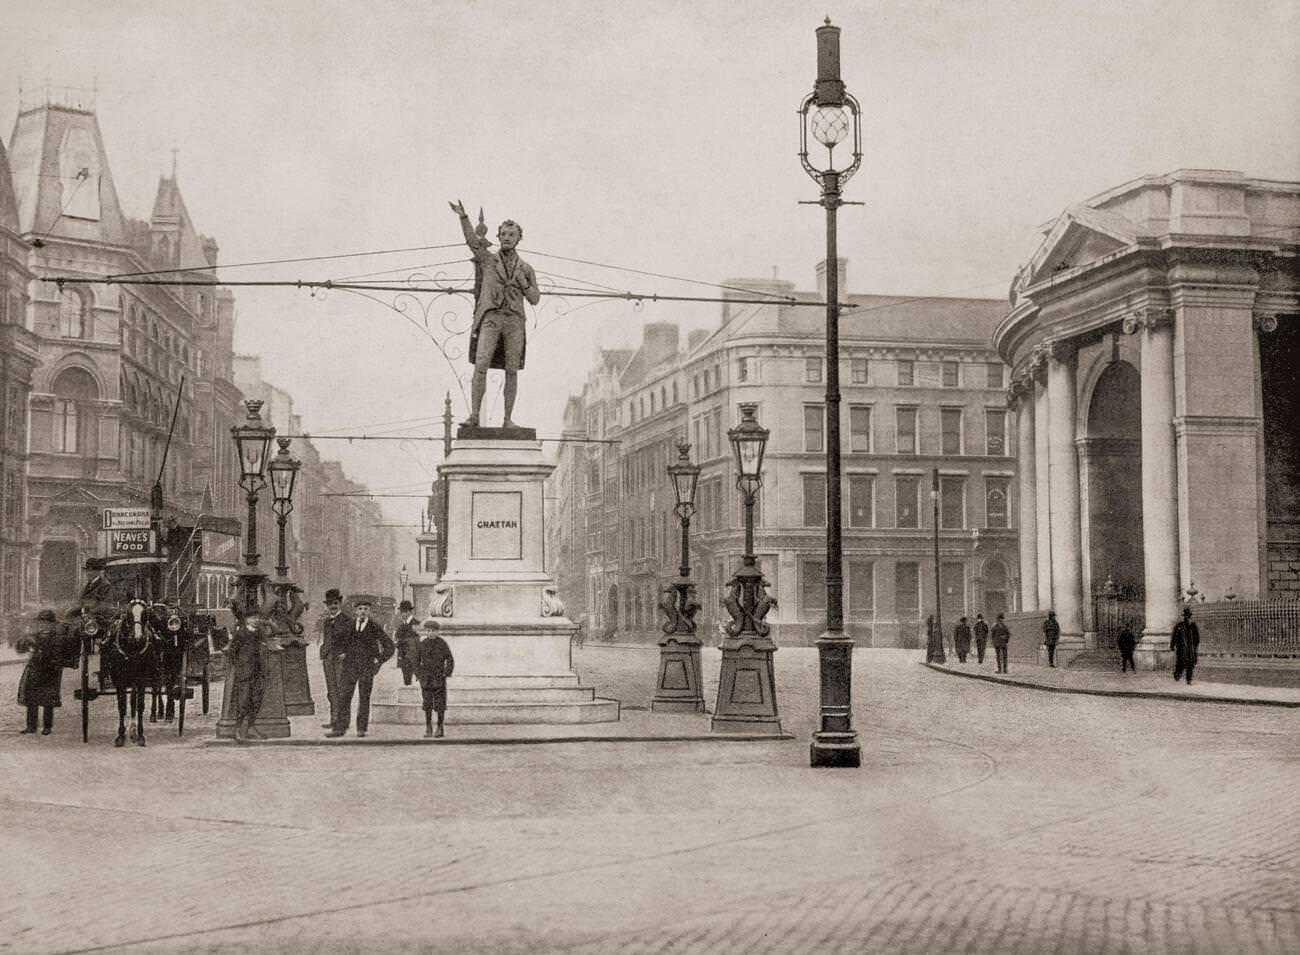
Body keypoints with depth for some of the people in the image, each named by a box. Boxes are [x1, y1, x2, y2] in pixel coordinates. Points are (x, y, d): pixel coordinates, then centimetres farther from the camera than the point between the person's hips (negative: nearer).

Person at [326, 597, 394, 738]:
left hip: (367, 667, -2)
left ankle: (361, 728, 9)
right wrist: (341, 653, 11)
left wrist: (379, 661, -3)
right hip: (350, 666, 2)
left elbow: (390, 647, 3)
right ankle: (340, 728, -4)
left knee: (364, 698, 2)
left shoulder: (375, 627, -1)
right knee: (344, 696, -5)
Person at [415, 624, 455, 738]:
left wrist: (446, 674, -7)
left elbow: (450, 660, 2)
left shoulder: (442, 643, -2)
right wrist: (418, 674, 3)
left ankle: (440, 728, 9)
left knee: (440, 703, 1)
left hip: (439, 679, -1)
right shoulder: (422, 643, 4)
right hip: (426, 679, 1)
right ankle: (428, 728, 5)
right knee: (427, 703, -2)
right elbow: (416, 660, 12)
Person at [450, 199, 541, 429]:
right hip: (490, 318, -2)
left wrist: (522, 282, -5)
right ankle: (474, 416, -16)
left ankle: (508, 419, 4)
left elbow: (535, 299, 12)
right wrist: (463, 216, -19)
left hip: (514, 320, 2)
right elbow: (472, 240, -4)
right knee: (481, 366, -15)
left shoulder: (526, 269, 17)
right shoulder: (488, 259, 13)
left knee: (512, 372, -2)